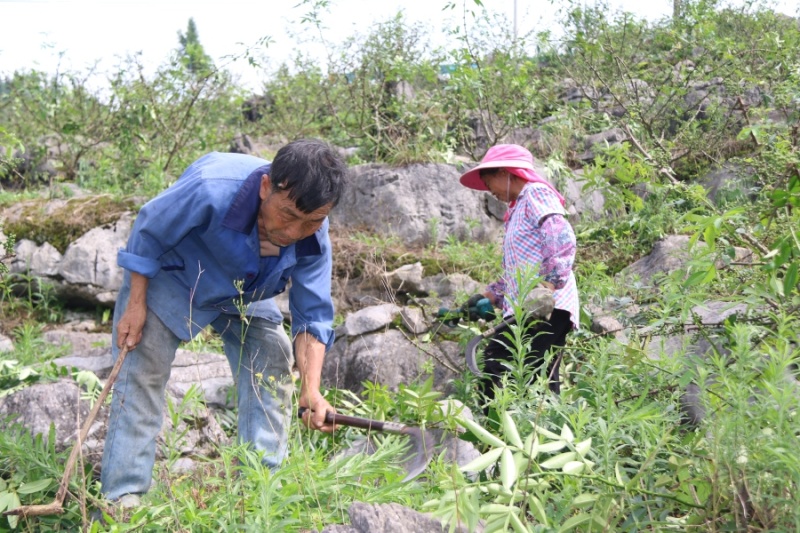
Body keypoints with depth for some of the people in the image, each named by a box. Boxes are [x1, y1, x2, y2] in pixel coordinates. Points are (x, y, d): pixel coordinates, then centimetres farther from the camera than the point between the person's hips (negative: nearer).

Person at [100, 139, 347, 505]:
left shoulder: (314, 239, -26)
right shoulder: (210, 189, -41)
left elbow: (312, 317, -19)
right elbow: (147, 233, -24)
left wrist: (310, 387, -31)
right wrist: (135, 305, -20)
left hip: (244, 294, 4)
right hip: (168, 278, -4)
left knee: (274, 366, -6)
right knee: (142, 374, -12)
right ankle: (123, 497, -5)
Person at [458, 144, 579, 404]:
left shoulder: (537, 194, 1)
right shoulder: (517, 209, 31)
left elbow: (562, 239, -17)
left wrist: (549, 285, -26)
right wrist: (488, 296, 26)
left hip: (546, 307, -10)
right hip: (523, 312, 10)